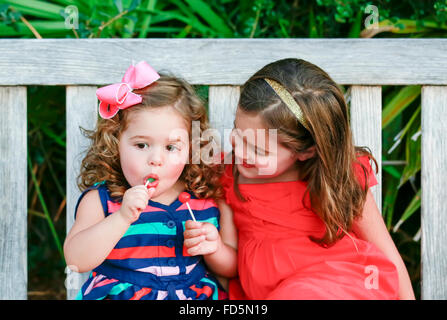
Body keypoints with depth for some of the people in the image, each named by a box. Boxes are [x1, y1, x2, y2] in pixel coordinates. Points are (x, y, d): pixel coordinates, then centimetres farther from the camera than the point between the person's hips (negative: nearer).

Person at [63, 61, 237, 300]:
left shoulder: (205, 199, 5)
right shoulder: (101, 199, 0)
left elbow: (230, 269, 12)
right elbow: (76, 261, -13)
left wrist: (214, 249, -8)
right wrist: (122, 218, -22)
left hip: (195, 293, 2)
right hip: (119, 295, -2)